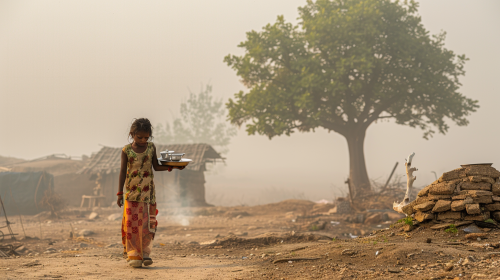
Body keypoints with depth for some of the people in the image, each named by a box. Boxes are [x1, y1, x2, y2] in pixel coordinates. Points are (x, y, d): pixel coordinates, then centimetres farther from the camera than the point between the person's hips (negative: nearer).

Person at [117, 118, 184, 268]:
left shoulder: (151, 148, 3)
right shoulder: (127, 150, -3)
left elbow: (156, 166, 11)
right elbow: (123, 171, -1)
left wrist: (171, 167, -6)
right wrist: (120, 193, -4)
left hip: (148, 192, 2)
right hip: (132, 192, -2)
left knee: (148, 222, 0)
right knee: (132, 223, -4)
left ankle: (145, 251, 10)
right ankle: (134, 255, 1)